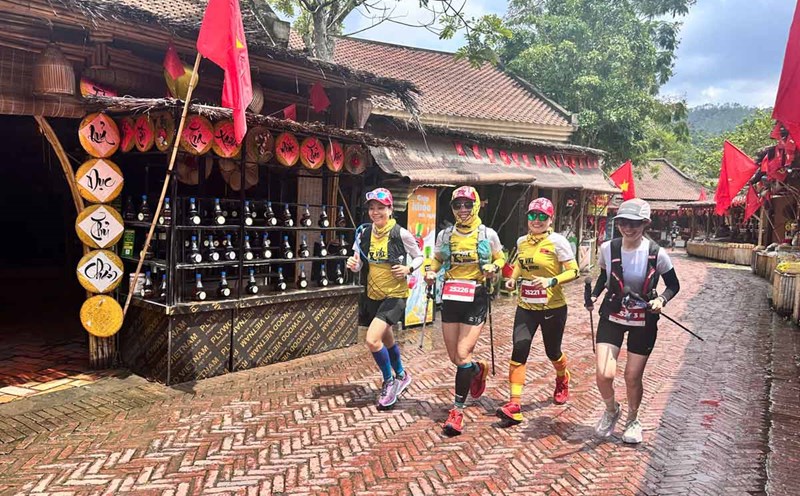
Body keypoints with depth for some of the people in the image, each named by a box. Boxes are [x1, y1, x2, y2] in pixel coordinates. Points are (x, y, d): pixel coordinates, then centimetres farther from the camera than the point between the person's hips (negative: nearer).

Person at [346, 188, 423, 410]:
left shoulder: (401, 234, -13)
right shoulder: (365, 233, -1)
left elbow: (419, 257, -1)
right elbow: (358, 265, 5)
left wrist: (408, 269, -19)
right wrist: (352, 264, -17)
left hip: (395, 295, -6)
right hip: (373, 295, 6)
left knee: (372, 340, -19)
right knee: (387, 340, 23)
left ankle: (389, 382, 6)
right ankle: (402, 376, 49)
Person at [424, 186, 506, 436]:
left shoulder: (488, 234, -2)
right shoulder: (445, 235, 5)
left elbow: (500, 258, 11)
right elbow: (436, 259, 18)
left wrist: (493, 268, -11)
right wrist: (431, 272, -3)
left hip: (476, 298, -4)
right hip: (450, 298, 4)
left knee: (462, 354, -11)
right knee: (455, 358, 10)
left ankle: (457, 411, 1)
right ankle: (479, 369, 45)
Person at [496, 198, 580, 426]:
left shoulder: (557, 241, -11)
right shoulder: (522, 241, 5)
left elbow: (574, 271, -11)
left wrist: (552, 281, -26)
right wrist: (513, 278, 5)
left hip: (552, 307, -3)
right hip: (526, 306, 4)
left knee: (552, 351, 14)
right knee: (519, 350, -10)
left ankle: (562, 380, 50)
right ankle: (514, 405, -10)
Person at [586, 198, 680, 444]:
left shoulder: (657, 254, -13)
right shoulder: (608, 248, -8)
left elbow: (674, 285, 1)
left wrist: (661, 300, -18)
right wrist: (594, 295, -2)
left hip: (644, 322, -1)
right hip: (612, 317, 1)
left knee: (632, 377, 5)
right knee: (604, 374, -10)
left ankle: (633, 420, 35)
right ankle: (611, 410, 24)